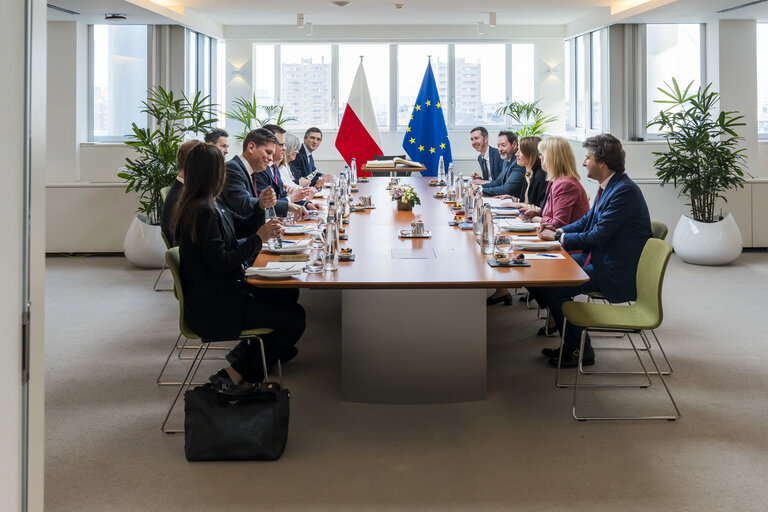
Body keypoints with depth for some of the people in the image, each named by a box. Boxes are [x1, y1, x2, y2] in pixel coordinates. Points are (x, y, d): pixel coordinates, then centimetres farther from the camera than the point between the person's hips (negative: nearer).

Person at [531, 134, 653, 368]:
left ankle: (579, 350, 1)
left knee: (550, 288, -15)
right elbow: (588, 220, 19)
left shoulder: (624, 191, -23)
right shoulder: (608, 186, 8)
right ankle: (570, 342, 17)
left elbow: (598, 236, -25)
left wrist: (557, 237, -14)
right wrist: (558, 230, 1)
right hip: (600, 258, 10)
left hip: (615, 273, -10)